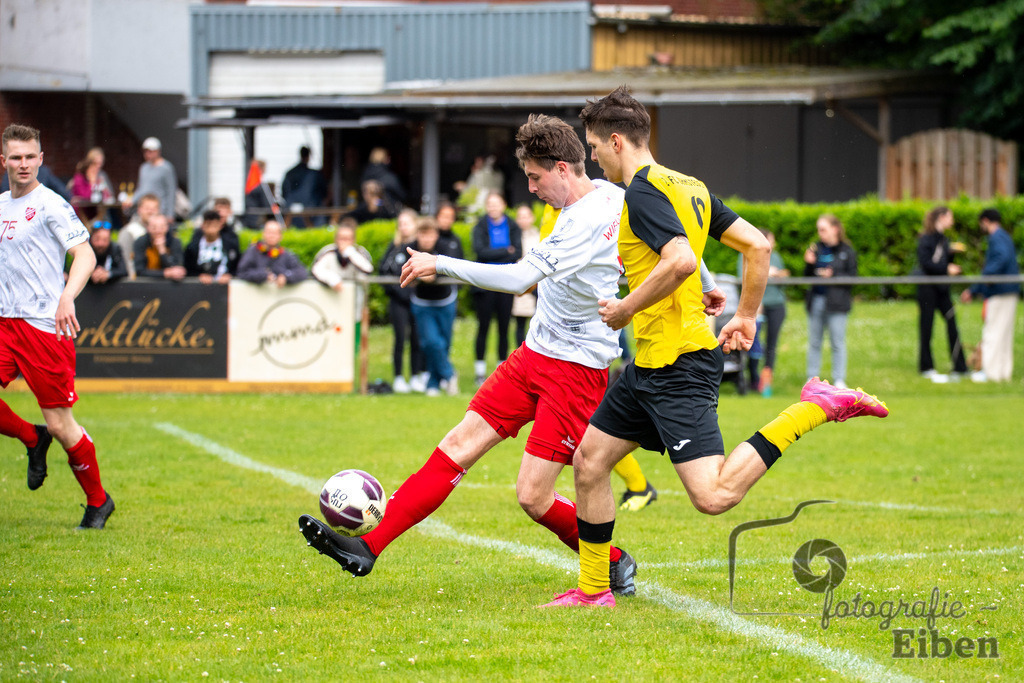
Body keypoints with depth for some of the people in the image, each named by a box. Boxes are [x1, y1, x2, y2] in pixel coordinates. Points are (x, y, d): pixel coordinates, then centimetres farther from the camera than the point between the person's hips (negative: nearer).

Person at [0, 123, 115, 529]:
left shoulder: (51, 205, -7)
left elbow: (85, 255, -14)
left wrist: (68, 297, -29)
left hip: (45, 326, -6)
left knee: (60, 425, -4)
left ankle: (98, 502, 14)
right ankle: (33, 440, 16)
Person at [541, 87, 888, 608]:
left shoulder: (644, 190, -13)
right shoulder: (689, 187, 15)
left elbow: (681, 260, -28)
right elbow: (757, 245, 14)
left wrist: (625, 310, -16)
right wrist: (746, 316, 20)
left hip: (678, 366, -10)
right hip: (651, 364, 10)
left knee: (714, 496, -18)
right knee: (589, 460, 14)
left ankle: (814, 409, -14)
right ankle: (593, 590, 21)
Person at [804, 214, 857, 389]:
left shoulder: (846, 251, -1)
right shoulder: (816, 248, 10)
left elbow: (852, 277, -4)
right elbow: (808, 277, 12)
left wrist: (833, 275, -16)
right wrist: (809, 264, -6)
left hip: (836, 302, -4)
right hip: (816, 300, 4)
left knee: (837, 342, -2)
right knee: (814, 342, 7)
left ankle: (839, 380, 3)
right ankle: (812, 378, 13)